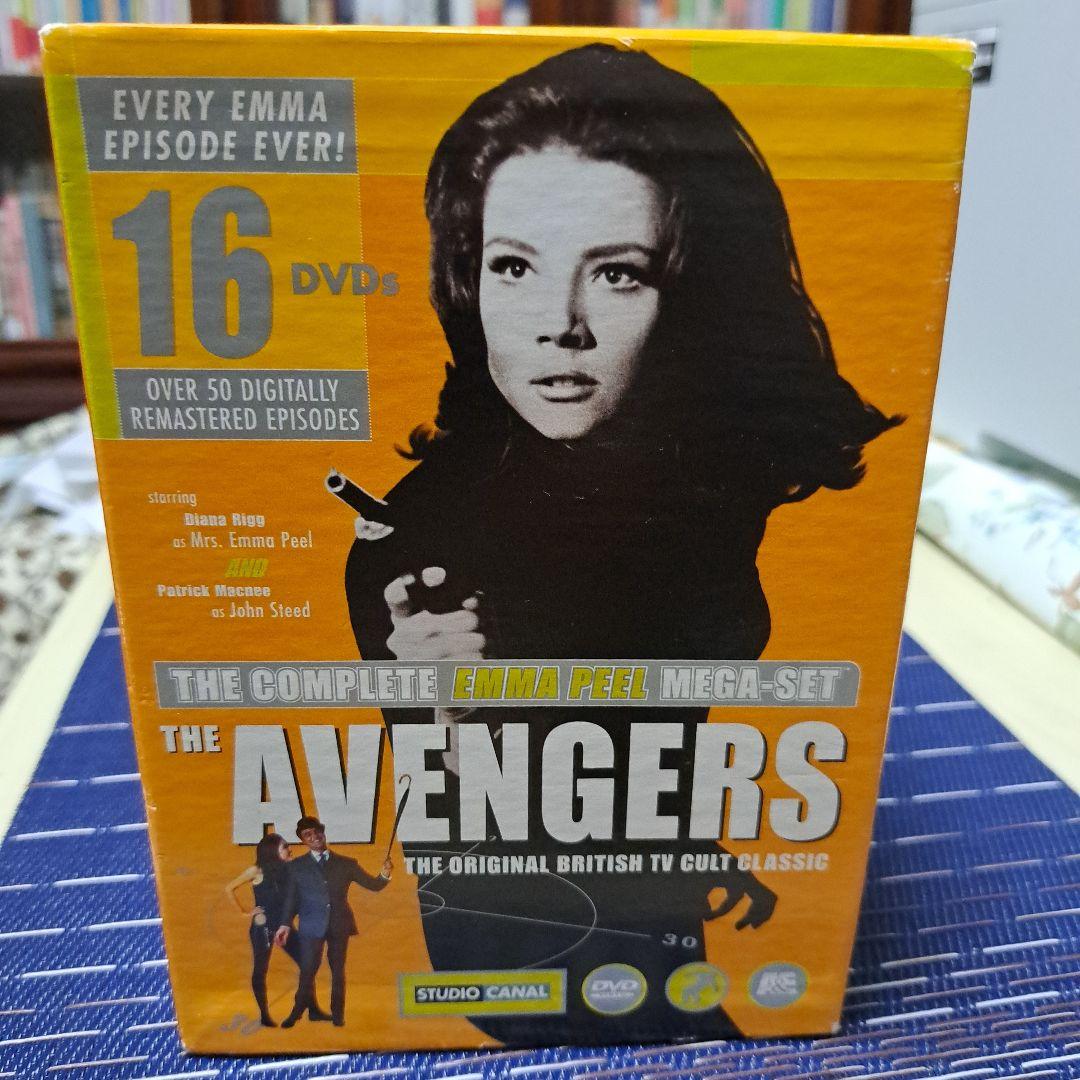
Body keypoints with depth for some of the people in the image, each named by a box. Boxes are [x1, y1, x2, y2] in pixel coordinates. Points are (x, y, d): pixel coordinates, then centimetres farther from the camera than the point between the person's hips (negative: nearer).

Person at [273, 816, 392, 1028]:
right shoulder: (297, 866, 7)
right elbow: (290, 897, 5)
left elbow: (371, 884, 7)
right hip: (312, 926, -1)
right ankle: (298, 1010, 23)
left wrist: (384, 876, -12)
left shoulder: (346, 864, 7)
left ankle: (337, 1014, 22)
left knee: (338, 970, 8)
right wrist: (285, 924, -4)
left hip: (339, 924, 1)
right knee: (307, 970, 0)